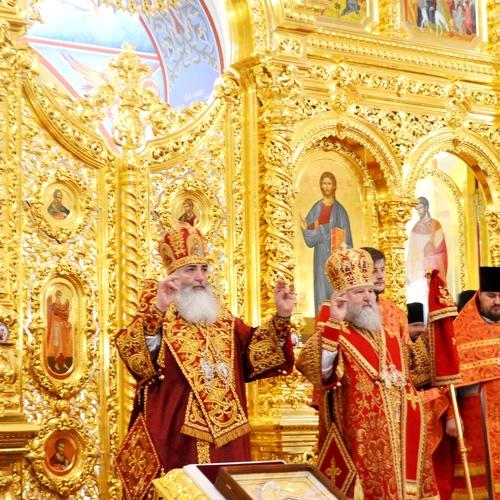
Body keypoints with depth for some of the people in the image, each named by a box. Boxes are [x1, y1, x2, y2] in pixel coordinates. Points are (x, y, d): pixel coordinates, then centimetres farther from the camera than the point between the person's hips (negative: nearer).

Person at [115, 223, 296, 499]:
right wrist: (157, 311, -34)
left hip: (225, 431, 6)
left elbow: (253, 350, 10)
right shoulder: (154, 313, -3)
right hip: (177, 432, -5)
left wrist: (281, 318, -3)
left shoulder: (222, 317, 15)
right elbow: (137, 359, -21)